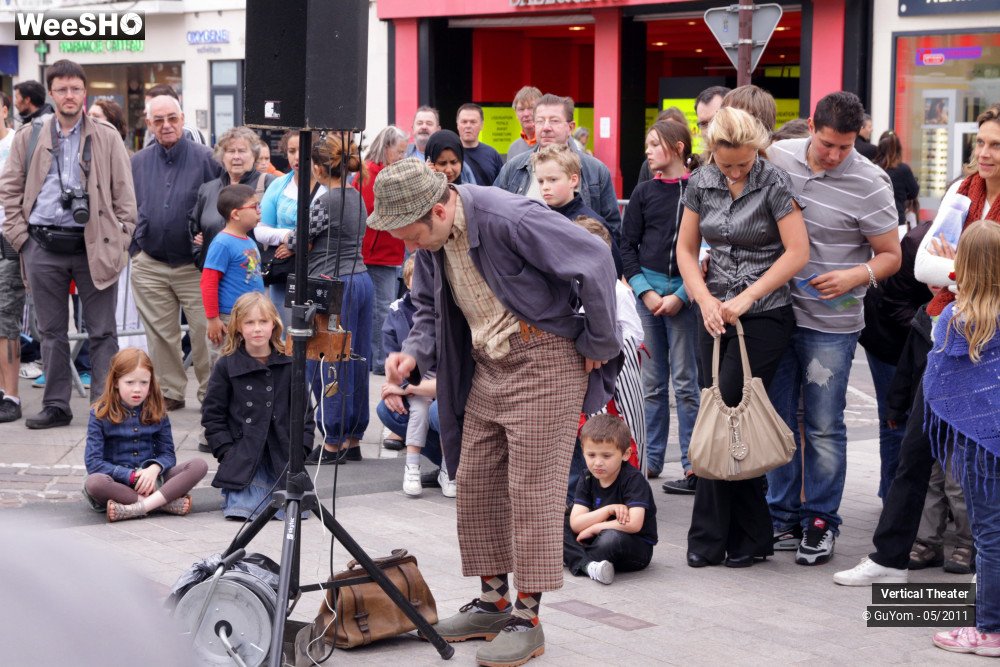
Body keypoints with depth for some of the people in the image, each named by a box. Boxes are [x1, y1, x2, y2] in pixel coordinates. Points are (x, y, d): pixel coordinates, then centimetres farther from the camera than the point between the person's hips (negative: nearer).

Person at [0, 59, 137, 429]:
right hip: (43, 248, 2)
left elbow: (124, 192, 5)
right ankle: (56, 405, 17)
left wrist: (120, 239, -3)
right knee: (52, 331, 9)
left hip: (94, 245, -2)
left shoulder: (107, 137, 4)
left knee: (102, 332, 1)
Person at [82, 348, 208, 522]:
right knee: (93, 482, -38)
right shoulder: (100, 414, -2)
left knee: (199, 465, -19)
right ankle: (167, 502, -32)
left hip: (151, 479, 3)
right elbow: (93, 463, -9)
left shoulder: (156, 412, 8)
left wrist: (154, 469, -18)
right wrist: (133, 476, -18)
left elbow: (168, 454, 5)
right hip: (118, 483, -3)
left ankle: (139, 507, -34)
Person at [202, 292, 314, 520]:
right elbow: (212, 414, 2)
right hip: (242, 457, -2)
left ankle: (271, 489, 17)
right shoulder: (226, 366, -1)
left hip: (283, 456, 2)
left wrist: (300, 449, -2)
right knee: (242, 510, -19)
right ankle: (231, 490, 14)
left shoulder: (289, 364, 4)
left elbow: (304, 411, 9)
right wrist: (227, 452, -6)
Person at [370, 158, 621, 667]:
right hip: (486, 367, 8)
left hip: (545, 362, -8)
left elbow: (594, 262, -25)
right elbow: (431, 309, 17)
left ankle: (527, 618, 1)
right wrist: (413, 353, -4)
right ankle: (493, 601, 22)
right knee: (473, 483, 10)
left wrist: (598, 345, -16)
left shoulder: (508, 219, -25)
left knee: (532, 489, -6)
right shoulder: (431, 242, 2)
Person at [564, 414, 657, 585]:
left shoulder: (633, 479, -16)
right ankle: (588, 565, -32)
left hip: (636, 548, -6)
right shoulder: (587, 481, 1)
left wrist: (593, 528, -18)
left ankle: (576, 560, -16)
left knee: (612, 537, -39)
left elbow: (634, 524, -29)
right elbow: (575, 524, -10)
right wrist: (609, 509, -23)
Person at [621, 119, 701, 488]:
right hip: (647, 289, 4)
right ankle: (649, 460, 13)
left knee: (685, 381, -3)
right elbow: (627, 245, 8)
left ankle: (694, 467, -1)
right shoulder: (644, 193, 8)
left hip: (684, 294, -4)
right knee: (652, 382, 8)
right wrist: (645, 291, -4)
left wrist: (680, 296, -10)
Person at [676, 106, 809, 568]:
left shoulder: (774, 183, -9)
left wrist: (746, 298, -15)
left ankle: (710, 536, 0)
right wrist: (705, 300, -5)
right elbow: (686, 249, 10)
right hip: (715, 314, 6)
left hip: (765, 315, -5)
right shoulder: (701, 183, 5)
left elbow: (797, 252, -12)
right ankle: (749, 536, 14)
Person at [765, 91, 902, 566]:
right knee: (778, 420, 10)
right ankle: (782, 518, 22)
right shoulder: (777, 158, 0)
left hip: (831, 323, -4)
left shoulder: (869, 184, -11)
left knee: (824, 428, 2)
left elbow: (891, 256, -4)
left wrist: (855, 276, -21)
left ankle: (820, 523, 14)